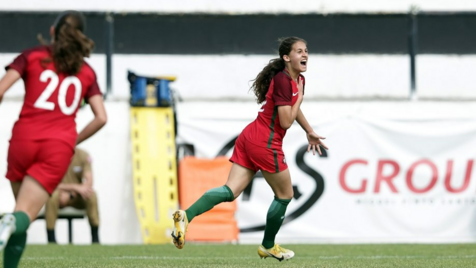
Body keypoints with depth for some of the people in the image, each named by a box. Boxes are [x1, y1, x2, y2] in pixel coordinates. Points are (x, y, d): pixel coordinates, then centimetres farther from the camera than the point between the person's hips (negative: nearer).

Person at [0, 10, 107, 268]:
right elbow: (101, 117, 9)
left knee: (21, 206, 16)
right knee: (25, 216, -4)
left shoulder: (32, 56, 12)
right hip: (59, 145, 0)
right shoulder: (86, 72, 18)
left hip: (24, 139, 0)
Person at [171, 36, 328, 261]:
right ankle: (268, 246, 28)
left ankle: (187, 215, -21)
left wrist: (310, 132, 43)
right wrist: (299, 97, -8)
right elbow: (286, 122, -20)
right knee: (285, 195, 11)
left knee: (231, 192, -2)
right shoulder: (283, 81, -16)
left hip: (249, 139, 9)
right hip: (266, 144, -9)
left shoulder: (298, 80, 14)